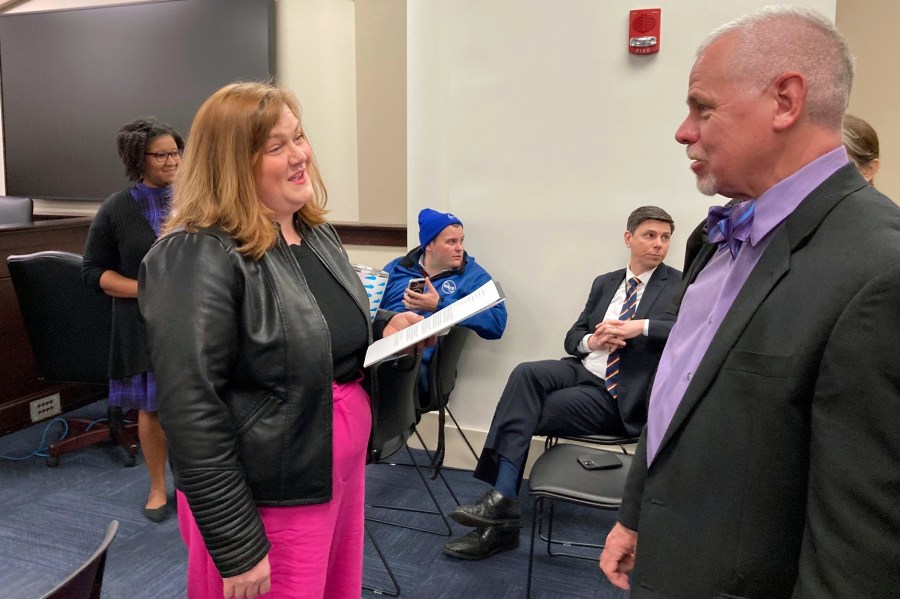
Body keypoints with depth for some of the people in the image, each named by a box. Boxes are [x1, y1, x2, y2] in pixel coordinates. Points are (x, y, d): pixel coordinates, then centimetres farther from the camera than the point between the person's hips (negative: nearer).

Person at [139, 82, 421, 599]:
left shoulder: (318, 233, 6)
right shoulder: (196, 260, -21)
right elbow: (192, 416, -23)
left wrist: (383, 325, 0)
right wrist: (238, 550, -20)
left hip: (344, 470, 8)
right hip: (268, 500, -7)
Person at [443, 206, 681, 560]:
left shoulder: (679, 285, 3)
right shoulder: (604, 283, 19)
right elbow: (572, 338, 17)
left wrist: (643, 326, -24)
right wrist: (591, 341, -7)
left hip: (615, 394, -5)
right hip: (582, 369, 5)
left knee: (524, 414, -21)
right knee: (525, 374, -27)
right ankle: (501, 500, -27)